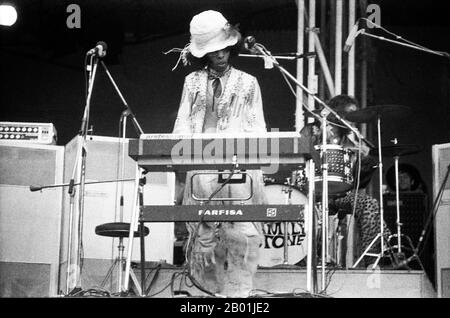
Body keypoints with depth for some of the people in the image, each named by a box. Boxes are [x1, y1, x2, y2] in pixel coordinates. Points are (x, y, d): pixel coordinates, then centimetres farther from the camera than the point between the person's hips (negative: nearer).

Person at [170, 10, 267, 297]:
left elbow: (258, 127, 11)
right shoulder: (193, 82, 17)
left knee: (242, 235, -13)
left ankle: (238, 293, -10)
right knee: (204, 234, -4)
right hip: (201, 165, 1)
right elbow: (182, 123, 12)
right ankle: (211, 289, 10)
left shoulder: (248, 83, 14)